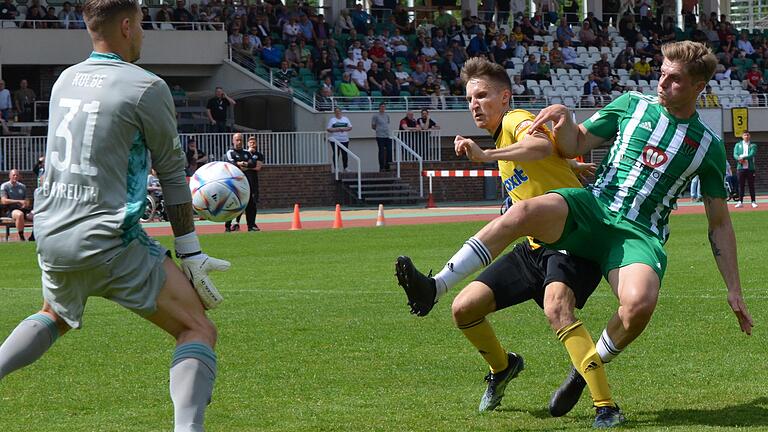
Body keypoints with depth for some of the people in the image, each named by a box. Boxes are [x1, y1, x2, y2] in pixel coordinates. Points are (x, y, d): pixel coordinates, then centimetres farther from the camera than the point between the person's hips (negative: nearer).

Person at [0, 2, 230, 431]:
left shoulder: (65, 80, 12)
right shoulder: (146, 88, -9)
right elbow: (172, 172, -3)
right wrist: (191, 254, 2)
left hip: (51, 235, 7)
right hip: (109, 239, -7)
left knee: (55, 316, 36)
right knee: (199, 330, -2)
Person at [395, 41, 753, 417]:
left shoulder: (708, 146, 10)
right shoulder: (632, 105, 12)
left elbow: (720, 224, 15)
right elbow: (575, 145, 16)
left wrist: (733, 289, 10)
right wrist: (564, 120, -7)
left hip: (640, 234, -1)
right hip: (592, 207, 1)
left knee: (640, 302, -34)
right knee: (525, 212, -32)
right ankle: (433, 287, -35)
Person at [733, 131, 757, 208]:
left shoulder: (753, 145, 8)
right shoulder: (738, 145, 13)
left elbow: (752, 154, -9)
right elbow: (735, 155, -1)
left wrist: (743, 158, -22)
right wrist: (739, 159, -22)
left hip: (750, 168, -1)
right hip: (740, 167, 1)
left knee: (751, 185, 0)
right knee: (741, 185, 1)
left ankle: (753, 201, 4)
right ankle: (740, 201, 3)